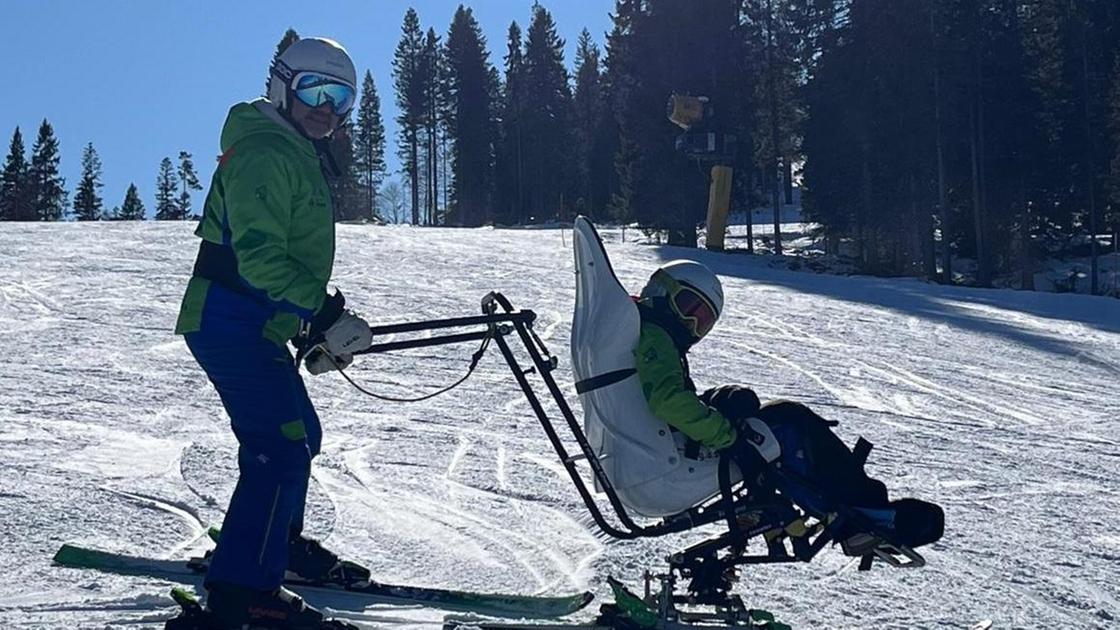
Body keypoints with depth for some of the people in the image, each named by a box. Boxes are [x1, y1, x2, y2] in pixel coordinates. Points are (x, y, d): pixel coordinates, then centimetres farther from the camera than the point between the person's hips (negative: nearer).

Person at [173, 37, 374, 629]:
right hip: (234, 325, -11)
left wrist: (316, 325, 16)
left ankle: (279, 542, 41)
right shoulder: (265, 153, -14)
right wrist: (323, 315, -28)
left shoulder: (302, 157, 19)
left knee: (299, 436, 23)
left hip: (256, 327, 11)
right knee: (281, 446, -16)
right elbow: (259, 256, -25)